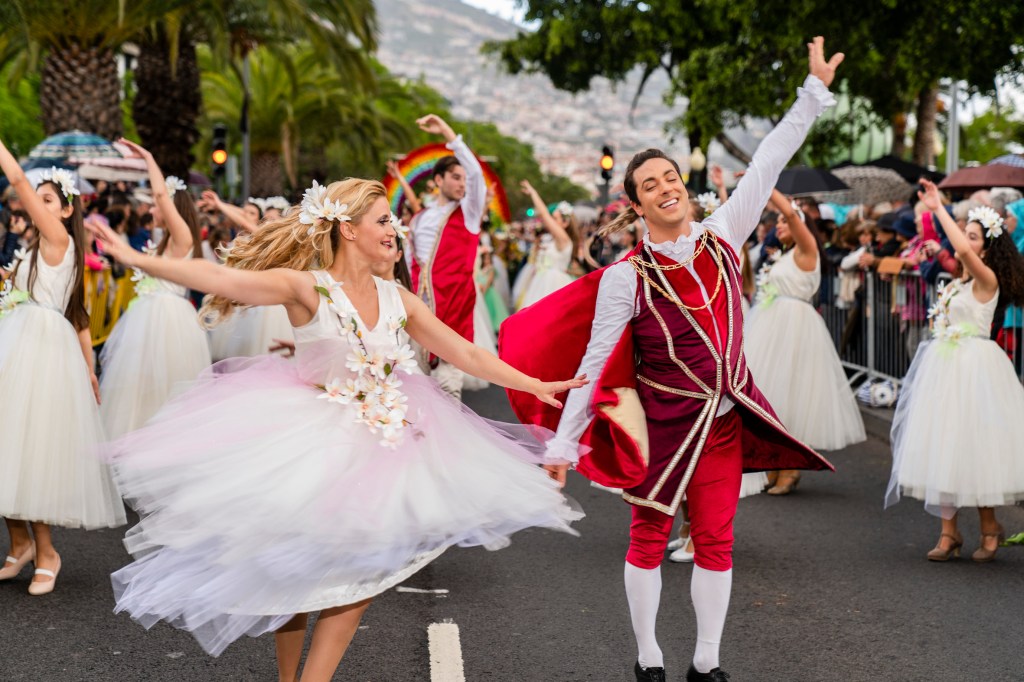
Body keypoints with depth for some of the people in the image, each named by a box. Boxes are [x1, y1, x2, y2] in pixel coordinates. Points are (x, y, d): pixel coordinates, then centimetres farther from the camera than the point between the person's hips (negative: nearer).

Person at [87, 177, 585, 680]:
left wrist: (536, 386, 4)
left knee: (359, 576, 1)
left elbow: (467, 355, 7)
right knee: (297, 571, 7)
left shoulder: (398, 300, 4)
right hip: (313, 444, -5)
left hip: (378, 444, 5)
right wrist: (136, 259, -31)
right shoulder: (308, 288, -12)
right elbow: (220, 279, -22)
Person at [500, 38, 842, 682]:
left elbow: (766, 168, 1)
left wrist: (816, 91, -1)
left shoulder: (720, 238, 0)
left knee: (716, 540, 7)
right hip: (663, 421, -3)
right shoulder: (626, 277, -11)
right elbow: (594, 362, -9)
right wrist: (564, 441, -10)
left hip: (724, 419, 4)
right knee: (650, 536, 8)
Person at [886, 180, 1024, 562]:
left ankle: (989, 527, 15)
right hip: (944, 369, 8)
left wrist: (939, 209, -23)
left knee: (971, 446, -3)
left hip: (972, 369, -8)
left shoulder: (987, 280, -10)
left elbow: (962, 250, -29)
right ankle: (949, 532, 9)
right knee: (942, 446, 4)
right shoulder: (959, 282, 13)